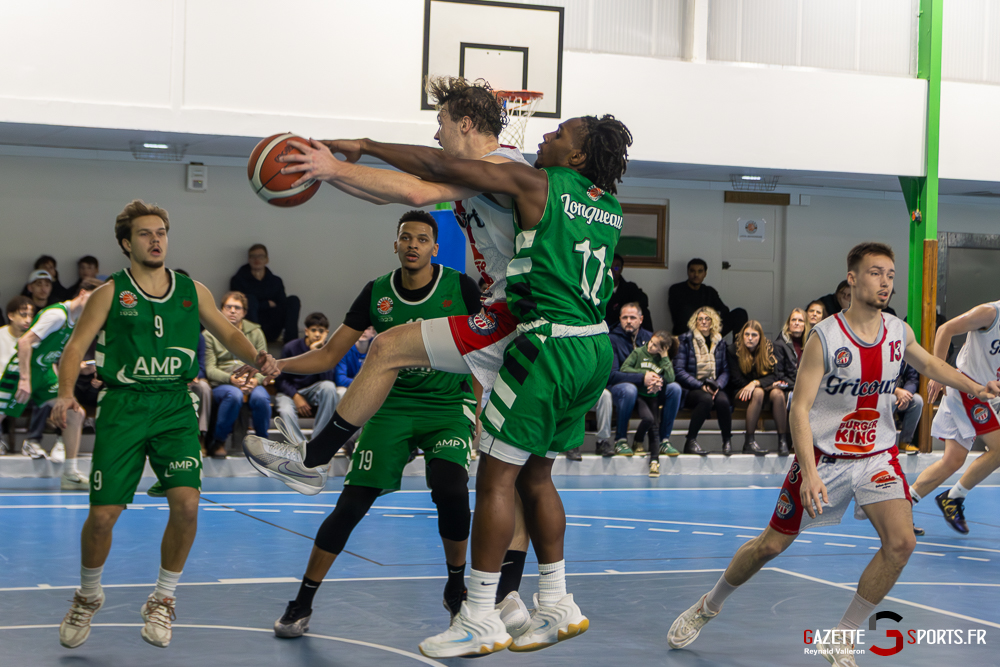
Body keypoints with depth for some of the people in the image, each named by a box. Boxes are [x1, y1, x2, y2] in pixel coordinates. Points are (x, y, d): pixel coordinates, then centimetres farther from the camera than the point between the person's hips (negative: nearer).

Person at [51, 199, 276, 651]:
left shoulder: (192, 291, 9)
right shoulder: (111, 292, 2)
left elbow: (229, 334, 17)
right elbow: (76, 346, -2)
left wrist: (257, 358, -4)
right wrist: (66, 393, -19)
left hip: (175, 407, 2)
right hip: (123, 407, -2)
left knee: (186, 502, -16)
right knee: (103, 514, -5)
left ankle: (162, 600, 7)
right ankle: (88, 596, 25)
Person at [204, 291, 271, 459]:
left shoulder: (255, 332, 16)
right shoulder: (210, 334, 7)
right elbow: (210, 369, -1)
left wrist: (256, 380, -15)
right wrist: (230, 379, -20)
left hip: (252, 383, 2)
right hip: (221, 384, -2)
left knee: (260, 397, -34)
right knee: (234, 395, -38)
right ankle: (218, 442, -20)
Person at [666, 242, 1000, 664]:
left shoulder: (899, 333, -3)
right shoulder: (825, 337, -18)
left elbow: (929, 364, 20)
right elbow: (800, 407, -20)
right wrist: (809, 472, -30)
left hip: (877, 455, 4)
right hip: (823, 455, -3)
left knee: (901, 542, -17)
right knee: (772, 545, 5)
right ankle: (708, 606, 32)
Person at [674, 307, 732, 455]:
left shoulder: (719, 343, 14)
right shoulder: (686, 341, 2)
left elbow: (725, 371, 11)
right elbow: (679, 370, -6)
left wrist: (717, 386, -11)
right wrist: (701, 386, -16)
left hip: (713, 387, 3)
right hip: (690, 389, -3)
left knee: (722, 400, -31)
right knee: (706, 399, -36)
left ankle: (727, 441, -15)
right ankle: (690, 442, -27)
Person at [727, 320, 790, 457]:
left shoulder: (768, 349, 1)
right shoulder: (734, 350, -6)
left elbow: (773, 376, -7)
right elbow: (736, 380, -8)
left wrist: (756, 383, -28)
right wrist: (766, 384, -13)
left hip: (765, 389, 3)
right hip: (741, 392, -3)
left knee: (778, 393, -31)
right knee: (758, 393, -36)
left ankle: (783, 441, -32)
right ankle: (749, 442, -37)